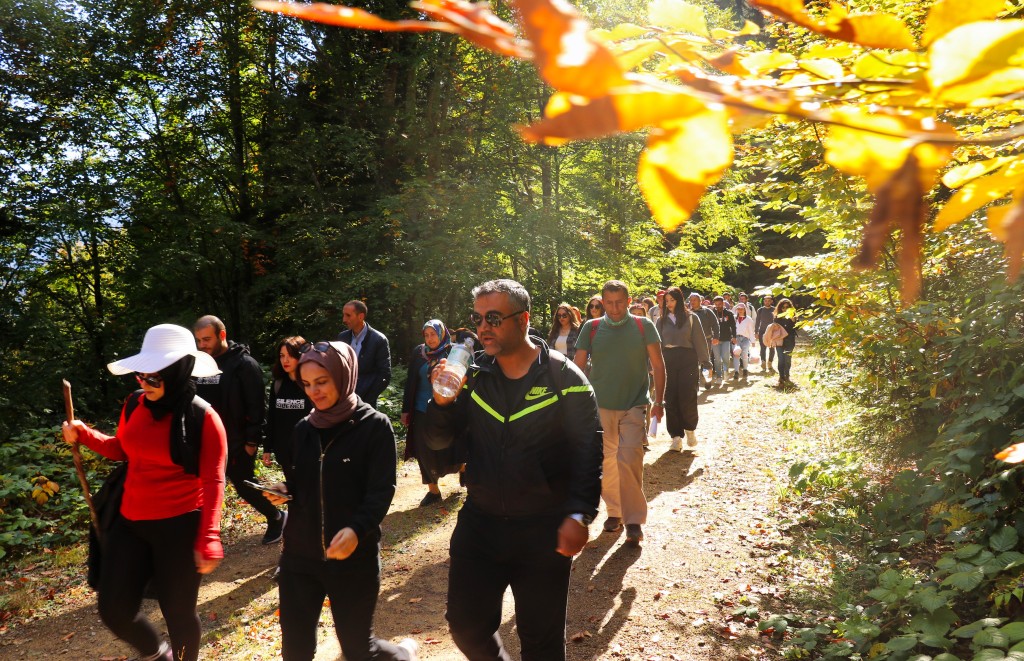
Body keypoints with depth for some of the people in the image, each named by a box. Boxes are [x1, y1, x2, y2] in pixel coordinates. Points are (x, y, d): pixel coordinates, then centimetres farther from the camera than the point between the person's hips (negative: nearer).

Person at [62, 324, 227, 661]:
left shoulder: (203, 419, -17)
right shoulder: (134, 405, -1)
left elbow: (212, 482, -16)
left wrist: (209, 538, -22)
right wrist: (85, 435, 2)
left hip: (180, 526, -6)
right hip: (130, 522, 6)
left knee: (178, 611, 9)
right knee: (114, 609, 13)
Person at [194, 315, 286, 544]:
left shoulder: (244, 364, -13)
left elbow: (256, 405, -14)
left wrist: (252, 440, -16)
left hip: (237, 442, -6)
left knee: (244, 486, 5)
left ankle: (276, 517, 28)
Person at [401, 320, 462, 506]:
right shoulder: (418, 353, 2)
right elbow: (410, 383, 6)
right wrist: (406, 410, 5)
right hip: (422, 412, 3)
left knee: (448, 451, 2)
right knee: (425, 453, 6)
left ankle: (460, 466, 35)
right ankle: (433, 490, 21)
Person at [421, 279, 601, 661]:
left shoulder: (565, 378, -9)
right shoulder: (473, 376, 1)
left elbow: (588, 453, -10)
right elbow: (439, 441, 0)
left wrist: (580, 514, -20)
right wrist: (442, 401, -19)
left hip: (544, 530, -3)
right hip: (479, 523, 4)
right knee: (466, 626, 13)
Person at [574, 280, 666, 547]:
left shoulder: (643, 326, -2)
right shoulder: (592, 328, 0)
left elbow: (658, 365, 1)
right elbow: (577, 366, 3)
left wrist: (659, 400, -3)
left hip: (634, 405, -2)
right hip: (600, 405, 2)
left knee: (630, 460, -10)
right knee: (606, 461, 11)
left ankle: (634, 521, 2)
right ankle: (614, 511, 28)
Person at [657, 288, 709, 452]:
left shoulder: (691, 318, 2)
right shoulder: (661, 320, 8)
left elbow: (699, 340, 0)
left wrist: (704, 362, -6)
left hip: (688, 360, -2)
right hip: (667, 361, 3)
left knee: (687, 397, -7)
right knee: (670, 400, 1)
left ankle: (690, 429, 19)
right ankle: (676, 436, 9)